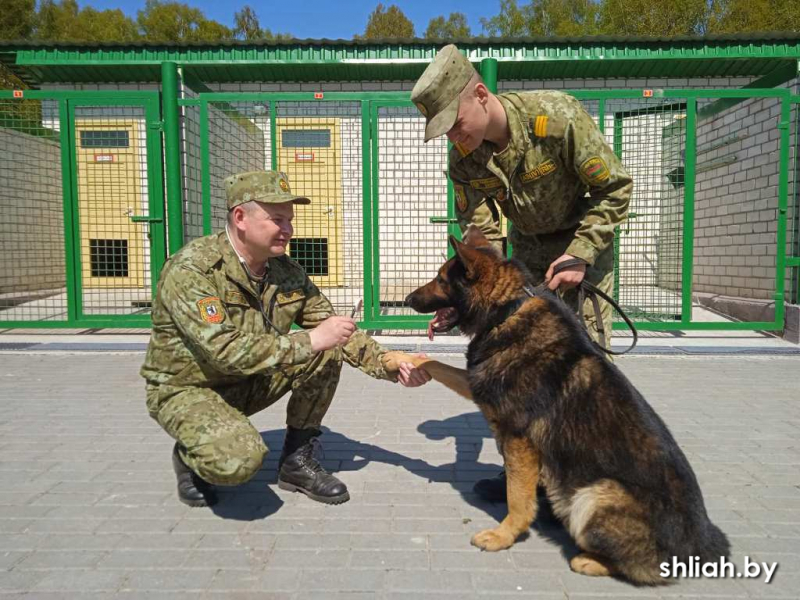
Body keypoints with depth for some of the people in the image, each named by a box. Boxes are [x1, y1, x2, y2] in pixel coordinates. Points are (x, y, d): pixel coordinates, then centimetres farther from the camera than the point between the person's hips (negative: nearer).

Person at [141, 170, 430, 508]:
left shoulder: (286, 270, -7)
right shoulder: (191, 269, -26)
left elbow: (332, 329, -4)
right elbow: (227, 351, -36)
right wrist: (310, 340, -32)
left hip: (248, 382, 6)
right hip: (186, 389, -6)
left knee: (327, 354, -13)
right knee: (239, 458, -34)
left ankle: (297, 461, 1)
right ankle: (189, 457, 4)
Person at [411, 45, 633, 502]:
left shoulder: (557, 117, -29)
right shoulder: (464, 160, -14)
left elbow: (616, 186, -19)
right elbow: (481, 234, -11)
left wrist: (580, 255, -25)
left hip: (586, 237, -4)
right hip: (528, 246, 5)